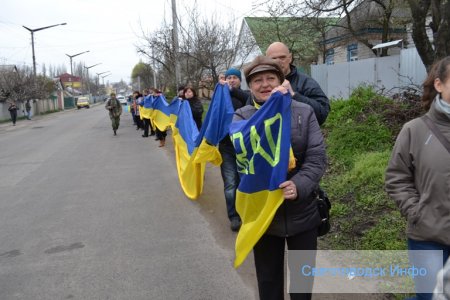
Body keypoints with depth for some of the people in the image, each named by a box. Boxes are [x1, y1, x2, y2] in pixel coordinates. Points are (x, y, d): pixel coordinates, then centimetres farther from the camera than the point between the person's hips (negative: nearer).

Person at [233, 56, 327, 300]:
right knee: (268, 278, 18)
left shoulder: (304, 112, -3)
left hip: (302, 213, 1)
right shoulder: (241, 116, -4)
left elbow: (317, 157, -8)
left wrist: (299, 185, -25)